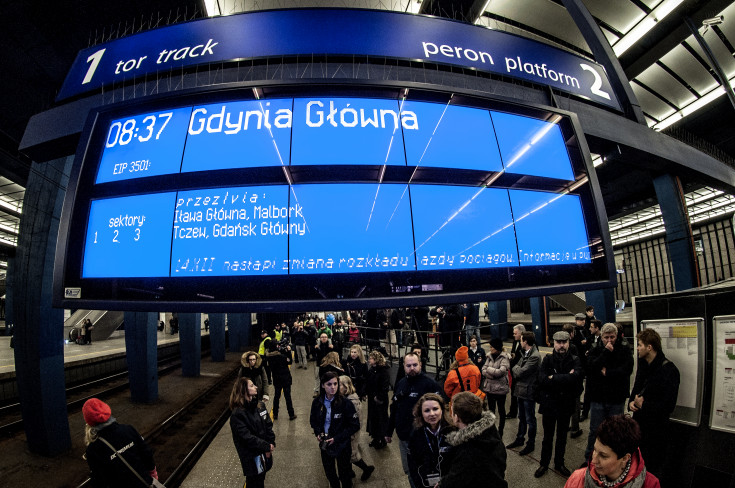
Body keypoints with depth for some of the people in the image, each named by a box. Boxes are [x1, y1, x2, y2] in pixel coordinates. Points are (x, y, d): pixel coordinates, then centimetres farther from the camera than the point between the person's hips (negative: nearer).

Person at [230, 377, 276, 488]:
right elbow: (247, 437, -23)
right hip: (251, 458, -6)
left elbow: (269, 425, 1)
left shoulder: (260, 405, -1)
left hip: (265, 453, 6)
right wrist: (267, 447, -19)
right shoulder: (237, 415, -22)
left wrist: (271, 444, -10)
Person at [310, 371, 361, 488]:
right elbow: (313, 420, 7)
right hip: (325, 444, 4)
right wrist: (317, 433, -11)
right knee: (328, 470, 25)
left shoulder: (346, 403, -23)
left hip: (342, 445, -4)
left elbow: (355, 425, -17)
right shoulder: (317, 402, -11)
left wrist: (336, 438, -21)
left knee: (344, 474, 15)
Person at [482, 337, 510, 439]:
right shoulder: (490, 356, 5)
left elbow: (501, 371, -26)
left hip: (500, 388, -6)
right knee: (491, 409, 17)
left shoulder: (504, 358, -14)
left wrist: (489, 369, -14)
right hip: (489, 387, 6)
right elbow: (483, 370, 0)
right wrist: (494, 374, -17)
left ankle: (500, 431, 26)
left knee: (501, 410, 12)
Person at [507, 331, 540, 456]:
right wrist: (517, 369, -10)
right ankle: (519, 439, 36)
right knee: (521, 418, 22)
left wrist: (515, 367, -6)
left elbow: (521, 372, -24)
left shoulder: (535, 356, -22)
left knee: (530, 420, 8)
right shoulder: (525, 354, 8)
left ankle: (531, 444, 24)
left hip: (528, 392, -9)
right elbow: (517, 371, 11)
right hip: (521, 390, 9)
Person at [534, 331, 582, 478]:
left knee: (562, 436, 19)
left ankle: (559, 463, 38)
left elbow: (576, 377, -26)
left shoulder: (575, 360, -6)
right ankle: (544, 464, 31)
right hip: (549, 403, 0)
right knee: (547, 436, 15)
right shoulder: (548, 359, -7)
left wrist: (553, 378, -22)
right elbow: (542, 379, -20)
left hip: (566, 404, 0)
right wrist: (565, 378, -23)